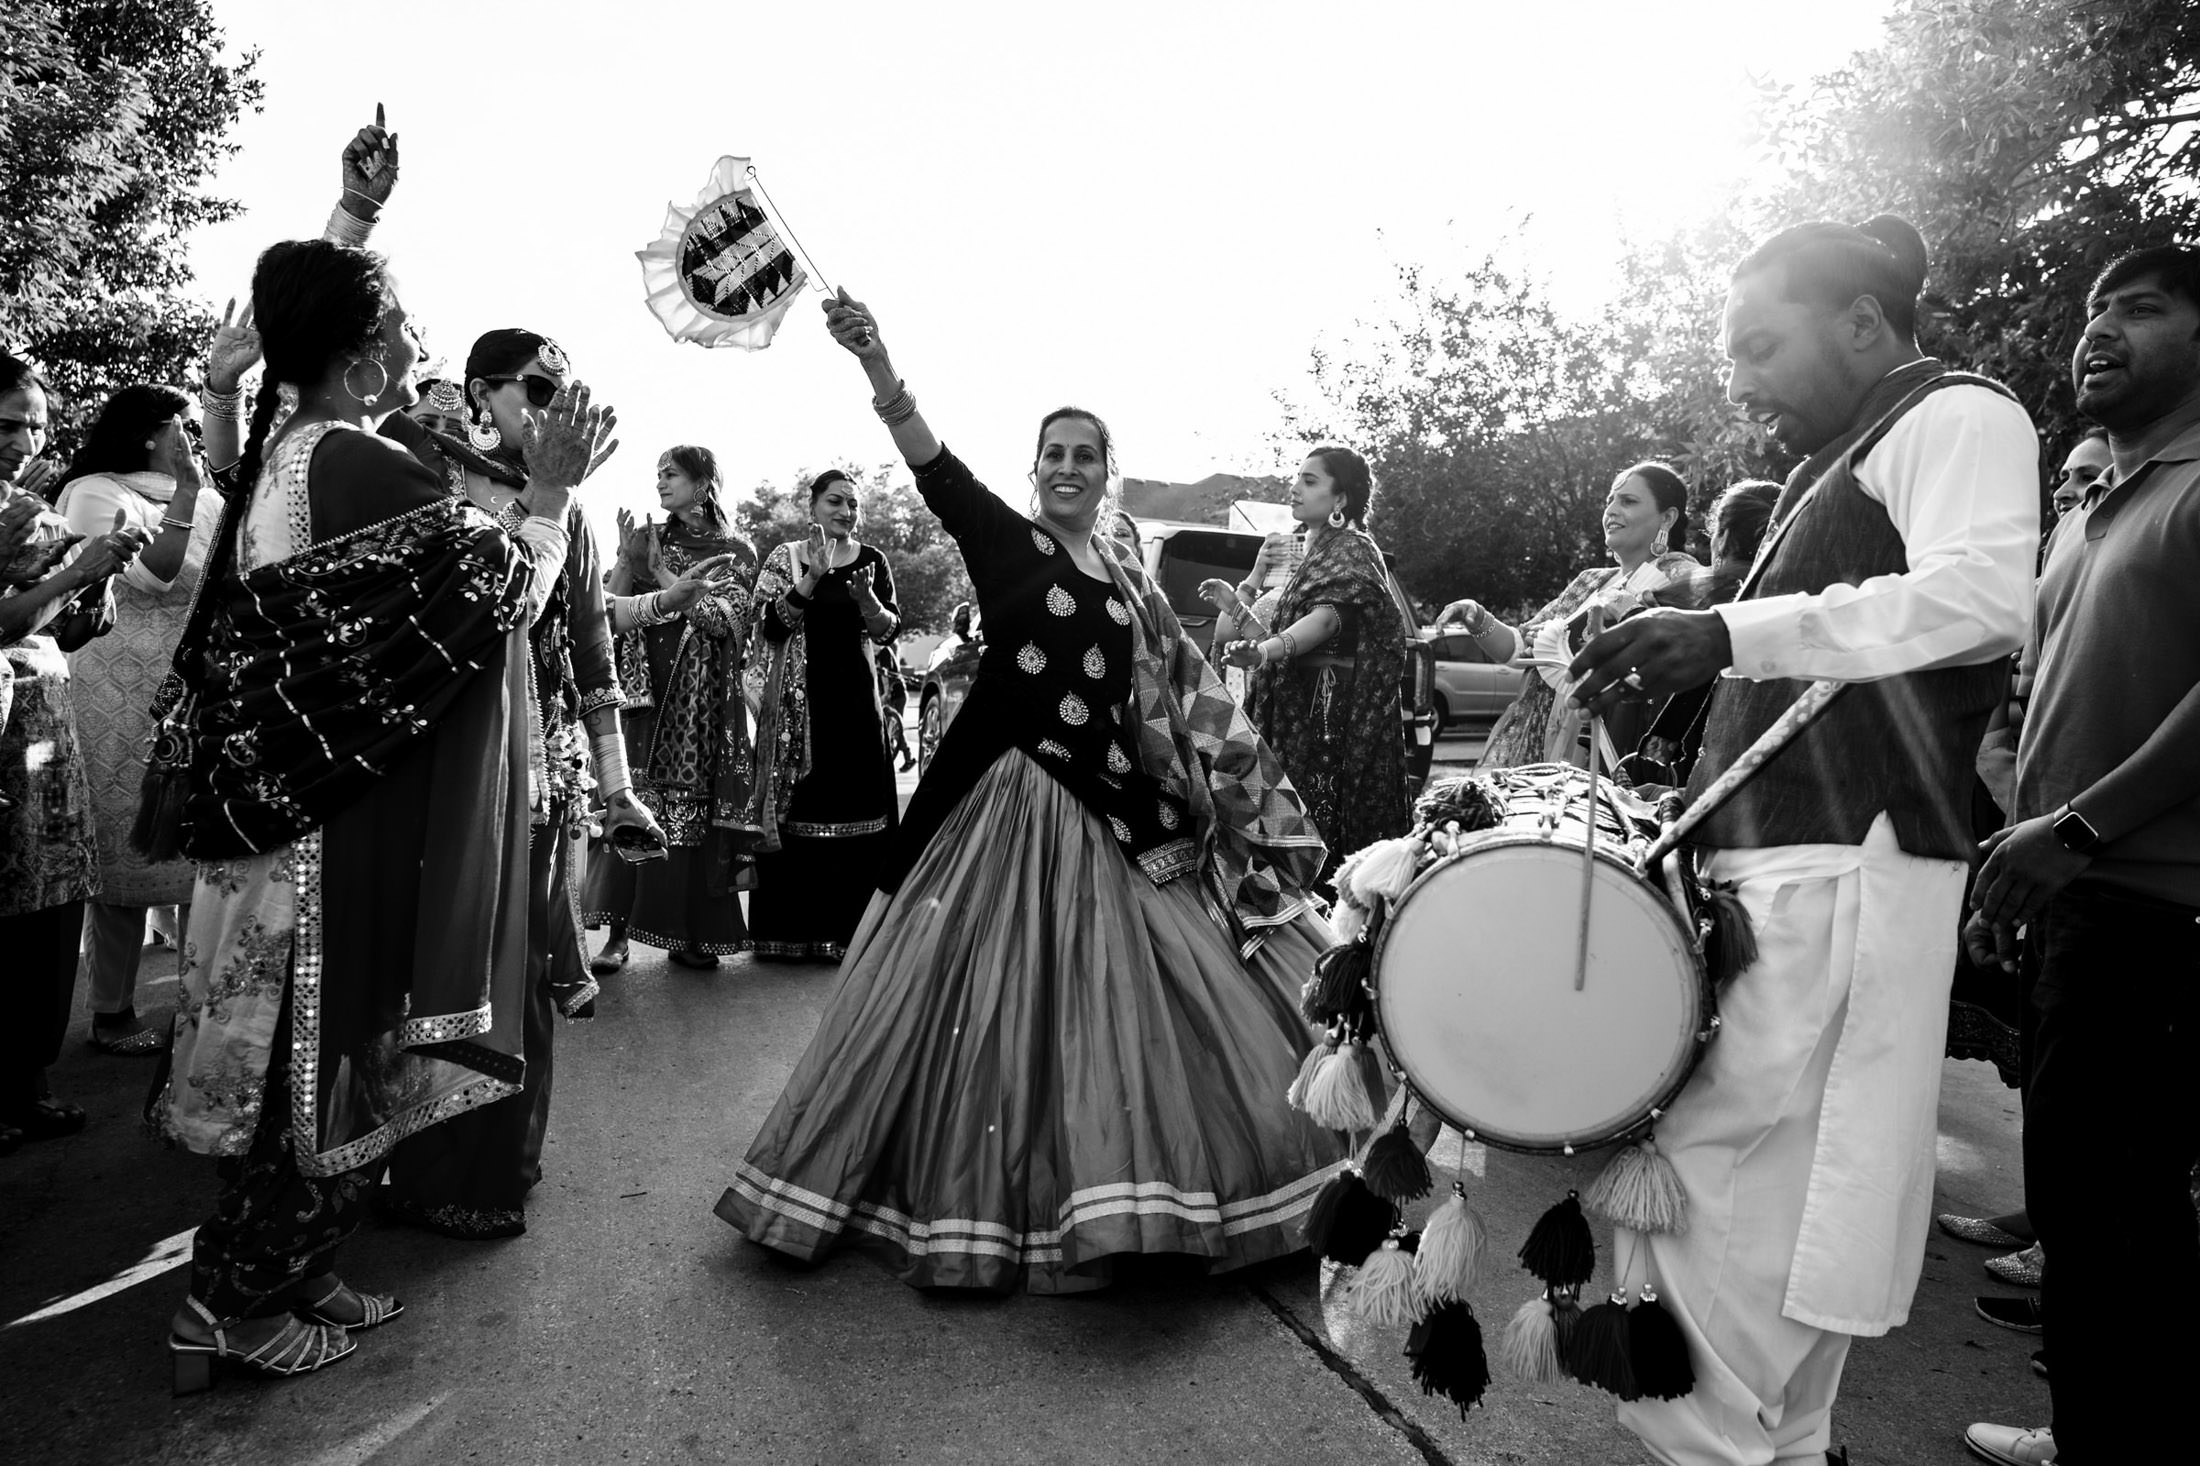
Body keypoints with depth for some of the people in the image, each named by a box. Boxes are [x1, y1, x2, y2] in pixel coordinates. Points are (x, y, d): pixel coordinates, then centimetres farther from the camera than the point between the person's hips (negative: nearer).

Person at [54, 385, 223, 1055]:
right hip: (124, 696, -6)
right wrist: (186, 488, -15)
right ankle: (111, 1013, 10)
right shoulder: (95, 494, -3)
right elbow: (152, 575, -17)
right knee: (124, 849, 0)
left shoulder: (207, 500, 16)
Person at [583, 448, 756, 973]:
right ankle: (618, 932, -3)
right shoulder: (644, 537, 11)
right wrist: (628, 559, -10)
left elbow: (729, 623, -7)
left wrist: (663, 575, -6)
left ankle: (687, 932, 6)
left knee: (693, 807, -1)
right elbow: (609, 609, 3)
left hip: (702, 697, -1)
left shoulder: (735, 551, 7)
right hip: (641, 690, 1)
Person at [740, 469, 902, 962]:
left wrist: (866, 598, -22)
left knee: (855, 806, 0)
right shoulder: (784, 559, 4)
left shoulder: (872, 560, 7)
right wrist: (812, 578, -19)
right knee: (794, 807, 0)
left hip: (855, 699, 1)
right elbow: (771, 627, -9)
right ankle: (789, 932, 10)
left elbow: (890, 630, -2)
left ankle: (846, 928, 10)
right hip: (798, 700, -1)